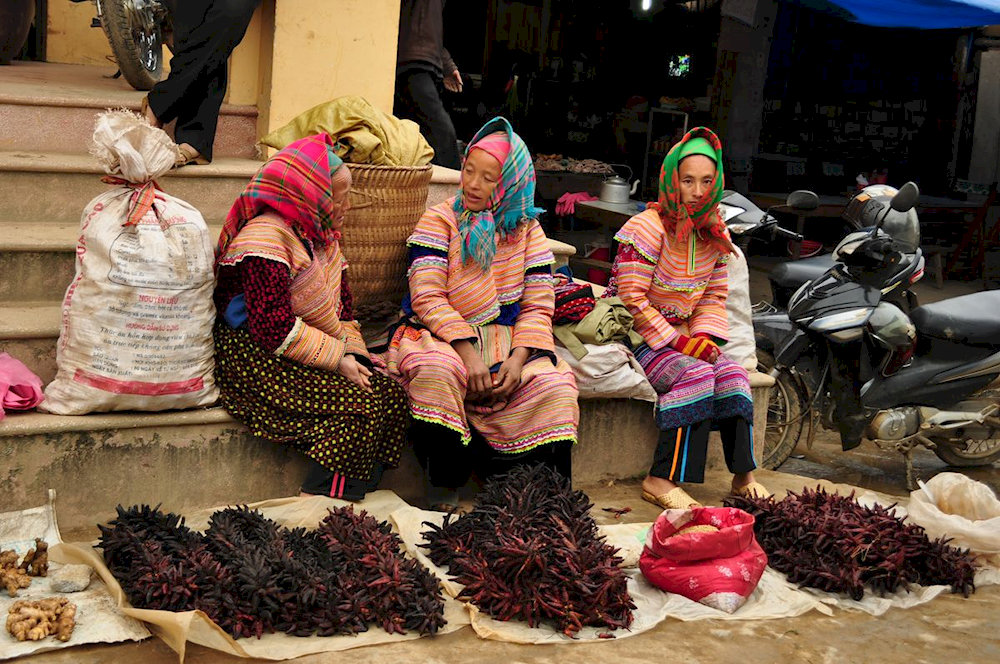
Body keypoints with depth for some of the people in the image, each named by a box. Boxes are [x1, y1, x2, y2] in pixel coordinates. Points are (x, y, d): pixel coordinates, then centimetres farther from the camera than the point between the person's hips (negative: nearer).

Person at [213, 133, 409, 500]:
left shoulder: (322, 235, 15)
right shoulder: (265, 239, -16)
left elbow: (341, 302, 20)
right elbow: (274, 328, -23)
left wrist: (353, 350, 1)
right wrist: (337, 359, -21)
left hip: (318, 353, 9)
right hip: (258, 358, -9)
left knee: (391, 394, -12)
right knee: (358, 405, -25)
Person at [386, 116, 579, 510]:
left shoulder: (527, 229, 10)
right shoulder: (440, 220, 2)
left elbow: (539, 304, 4)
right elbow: (426, 296, -9)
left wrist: (518, 357, -15)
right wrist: (467, 351, -21)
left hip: (508, 339, 3)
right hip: (443, 335, -2)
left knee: (554, 387, -25)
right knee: (436, 372, -36)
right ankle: (444, 493, -20)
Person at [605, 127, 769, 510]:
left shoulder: (715, 236, 8)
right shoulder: (649, 227, -14)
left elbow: (714, 296, 13)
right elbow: (632, 299, -17)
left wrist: (704, 338, -7)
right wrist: (678, 343, -19)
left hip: (683, 337, 6)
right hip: (637, 336, -6)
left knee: (733, 374, -18)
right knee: (696, 374, -30)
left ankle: (743, 476, -9)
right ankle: (662, 480, -28)